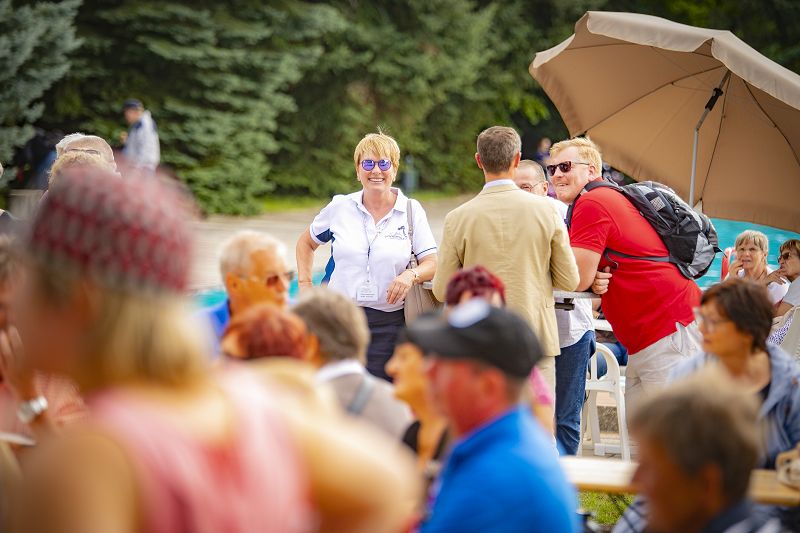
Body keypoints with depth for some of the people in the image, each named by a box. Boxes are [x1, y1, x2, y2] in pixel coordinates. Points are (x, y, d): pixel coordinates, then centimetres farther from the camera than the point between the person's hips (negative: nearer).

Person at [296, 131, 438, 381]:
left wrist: (411, 274, -22)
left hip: (389, 324, -1)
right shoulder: (340, 208, 5)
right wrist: (304, 285, 10)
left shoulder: (411, 210, 2)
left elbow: (432, 264, -1)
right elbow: (306, 243, 22)